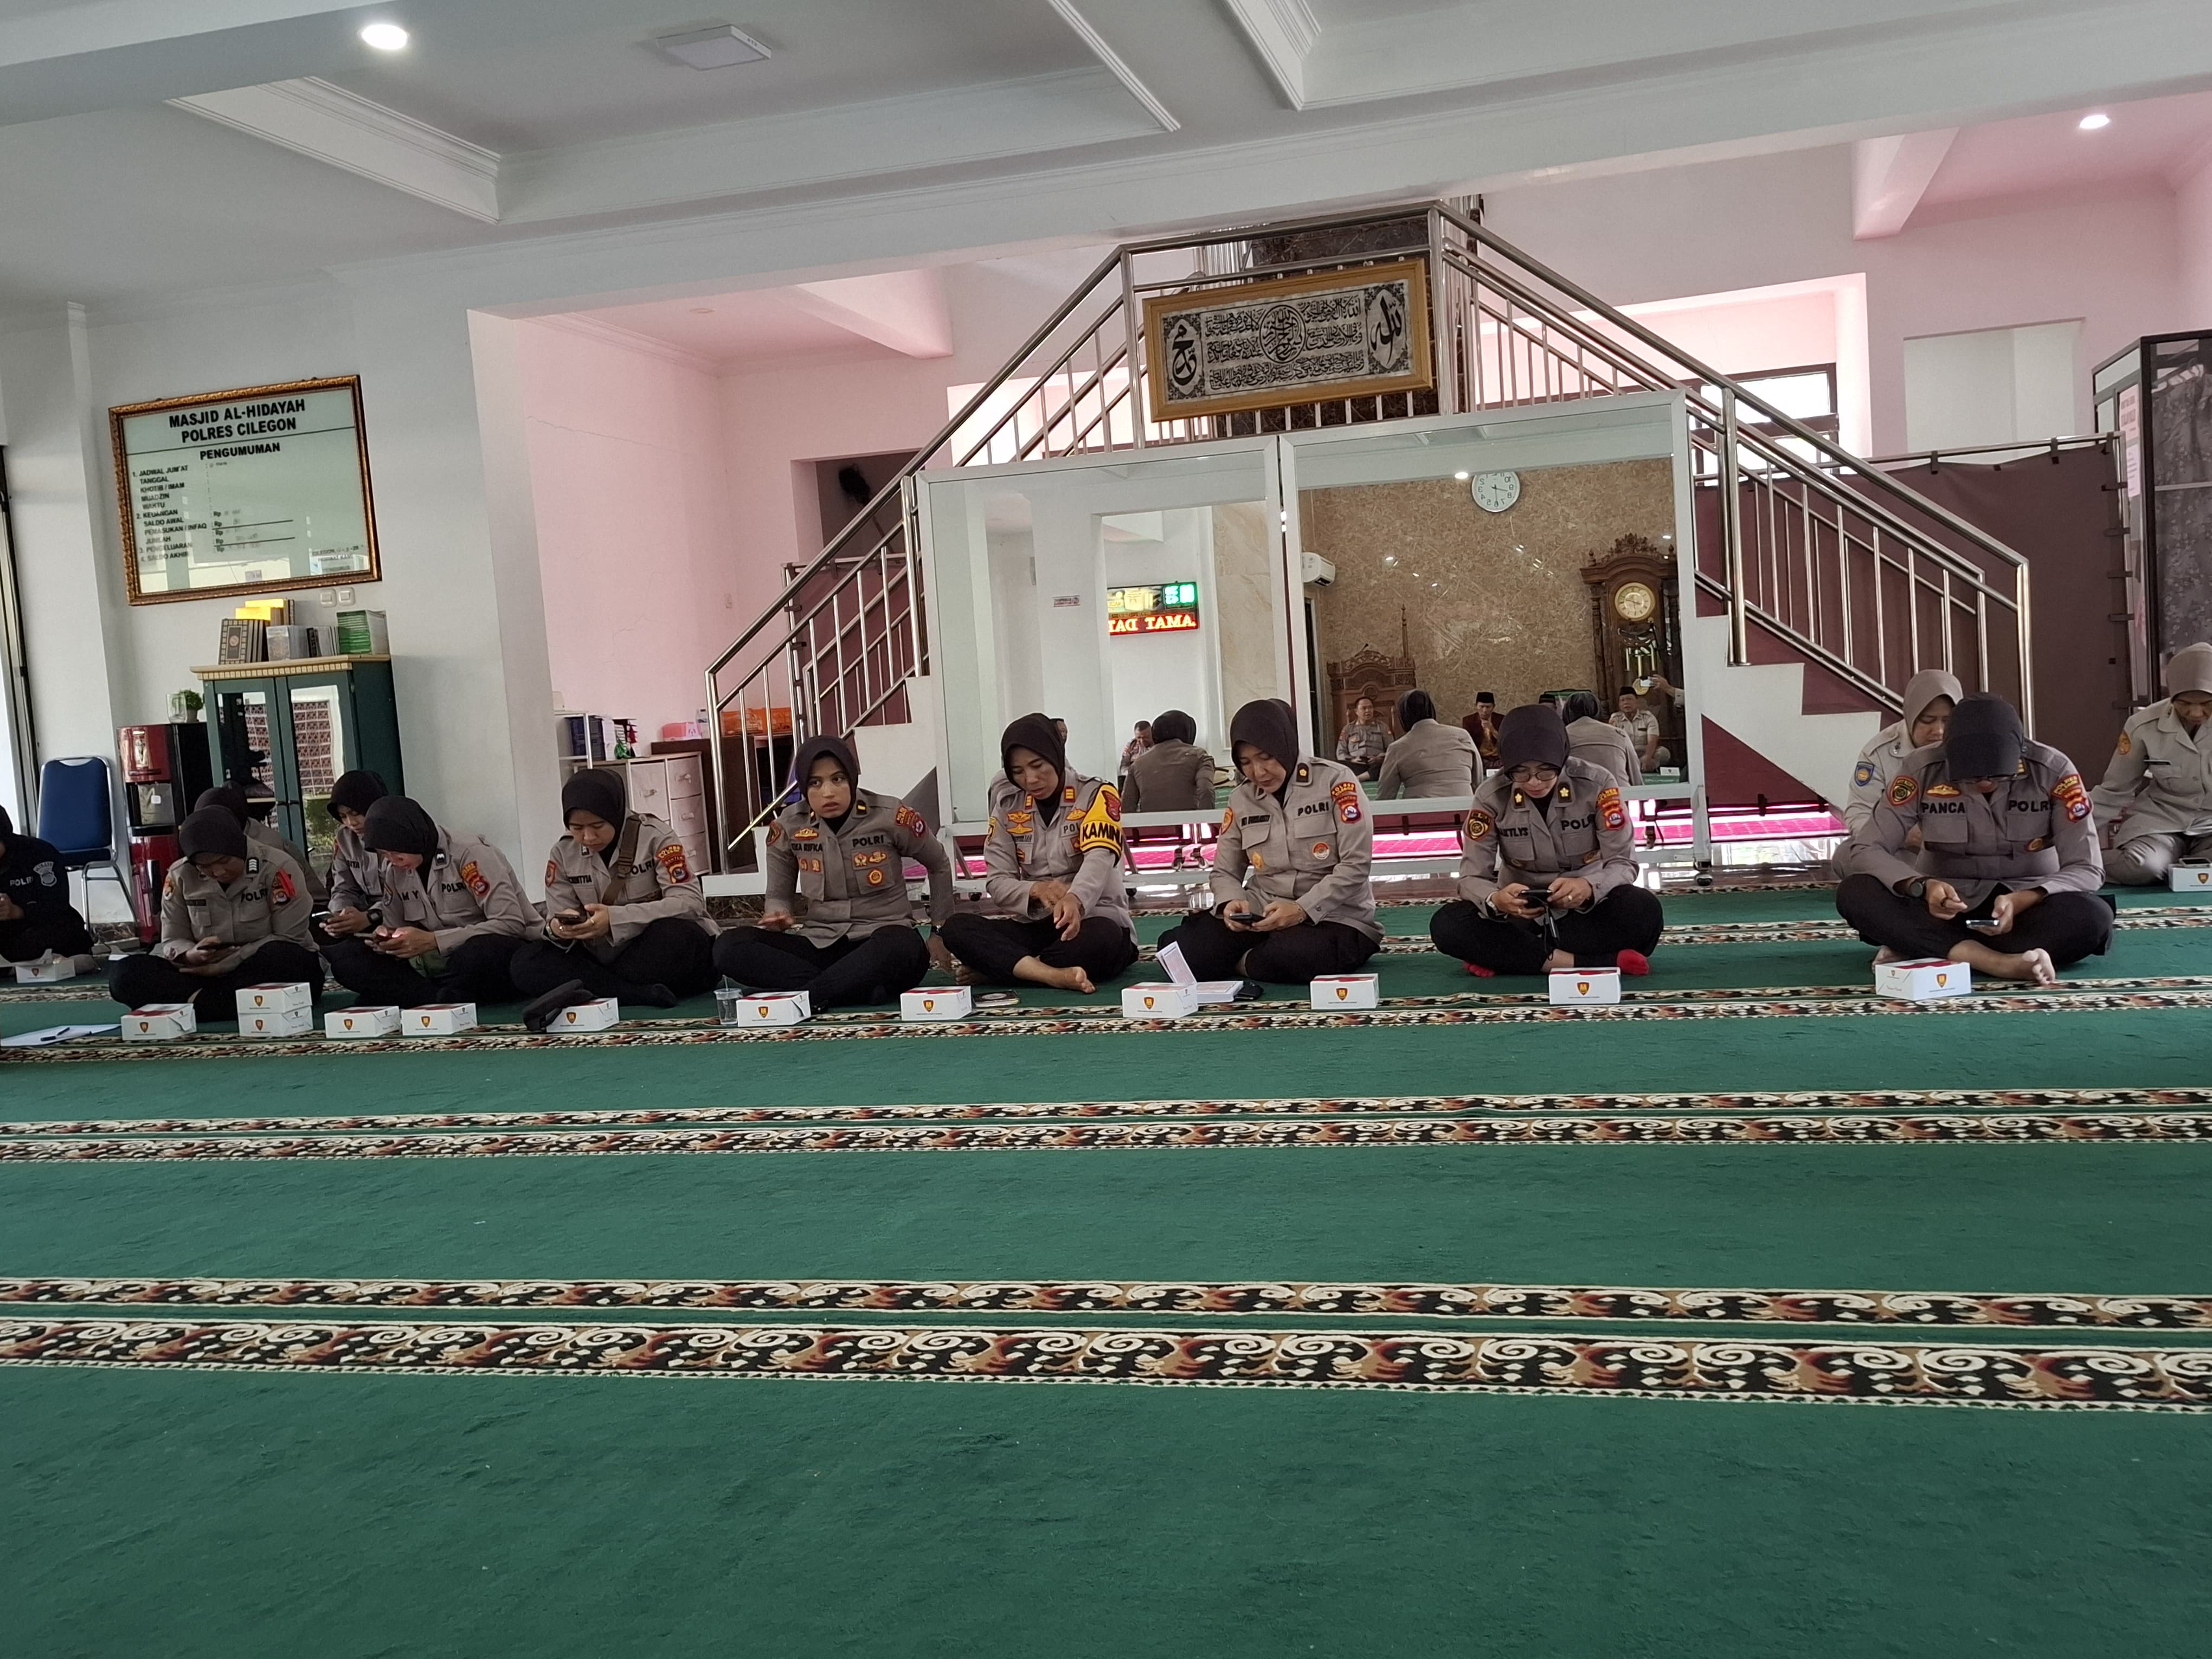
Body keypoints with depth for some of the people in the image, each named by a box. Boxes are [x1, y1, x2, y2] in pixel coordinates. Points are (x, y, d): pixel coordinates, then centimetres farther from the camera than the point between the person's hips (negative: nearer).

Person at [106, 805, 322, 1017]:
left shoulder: (278, 868, -12)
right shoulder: (180, 876, 0)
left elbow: (289, 940, -13)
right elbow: (172, 941, 4)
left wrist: (224, 965, -19)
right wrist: (192, 955, -21)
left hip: (276, 972, -3)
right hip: (209, 972, 4)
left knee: (280, 957, -39)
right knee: (123, 973, -16)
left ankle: (192, 1002, -27)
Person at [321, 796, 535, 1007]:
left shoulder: (470, 853, -15)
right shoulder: (395, 870, 5)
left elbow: (512, 923, -22)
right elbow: (395, 929, 17)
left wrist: (433, 941, -24)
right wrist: (384, 937, -9)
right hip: (442, 966, 7)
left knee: (479, 954, -42)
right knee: (346, 960, -9)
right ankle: (444, 1000, -21)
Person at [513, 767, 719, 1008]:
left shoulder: (654, 836, -10)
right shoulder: (564, 853, 2)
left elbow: (691, 902, -20)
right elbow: (555, 921, 0)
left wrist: (616, 918, -31)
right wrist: (558, 929, -27)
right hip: (604, 960, 4)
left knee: (673, 936, -38)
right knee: (526, 963, -19)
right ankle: (644, 994, -29)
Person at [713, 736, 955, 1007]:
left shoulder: (891, 817, -8)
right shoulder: (789, 827, -1)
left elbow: (940, 866, 12)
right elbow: (778, 896, 14)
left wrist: (941, 931, 13)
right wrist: (777, 916, -9)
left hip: (884, 940, -3)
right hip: (820, 945, 4)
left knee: (902, 947, -42)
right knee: (728, 947, -23)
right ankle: (861, 988, -33)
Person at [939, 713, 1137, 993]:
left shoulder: (1095, 794, -5)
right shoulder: (1007, 806, 6)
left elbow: (1099, 858, -23)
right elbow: (997, 883, 1)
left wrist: (1074, 900, -46)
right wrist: (1036, 890, -24)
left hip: (1093, 919, -3)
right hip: (1032, 925, 3)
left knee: (1104, 938, -39)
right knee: (956, 927, -21)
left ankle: (999, 968, -22)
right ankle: (1054, 975, -38)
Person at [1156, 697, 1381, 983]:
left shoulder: (1335, 781, -7)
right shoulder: (1241, 799, 7)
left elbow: (1356, 866, -12)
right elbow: (1225, 871, 12)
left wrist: (1302, 910, -23)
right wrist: (1231, 902, -12)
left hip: (1335, 916, -4)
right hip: (1263, 916, 4)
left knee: (1294, 957, -39)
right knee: (1180, 947, -21)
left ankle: (1246, 963, -7)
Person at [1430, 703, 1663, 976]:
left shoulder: (1597, 784, -15)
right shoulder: (1491, 796, -13)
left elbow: (1623, 864, -14)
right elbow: (1472, 876, -13)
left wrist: (1589, 887, -38)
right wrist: (1497, 900, -39)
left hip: (1587, 909, 0)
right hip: (1521, 915, 0)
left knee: (1645, 912, -33)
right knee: (1447, 925, -28)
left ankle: (1502, 958, -26)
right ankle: (1590, 962, -31)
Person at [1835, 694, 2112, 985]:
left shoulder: (2053, 771, -14)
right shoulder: (1922, 769, -14)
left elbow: (2087, 869, -13)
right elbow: (1867, 849, -12)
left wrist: (2021, 901, -32)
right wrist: (1921, 886, -31)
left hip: (2029, 904, 1)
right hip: (1947, 906, 0)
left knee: (2093, 916, -33)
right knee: (1854, 893, -29)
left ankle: (1919, 949, -29)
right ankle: (2000, 963, -43)